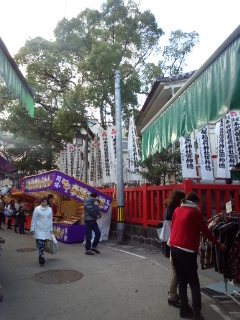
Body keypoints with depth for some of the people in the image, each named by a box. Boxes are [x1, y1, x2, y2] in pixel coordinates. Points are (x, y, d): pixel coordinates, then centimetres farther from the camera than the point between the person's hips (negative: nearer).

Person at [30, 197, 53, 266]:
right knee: (40, 243, -11)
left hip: (46, 230, 3)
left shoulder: (50, 209, 4)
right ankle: (41, 257, -9)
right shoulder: (37, 209, -6)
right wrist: (32, 229, -4)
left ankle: (41, 257, 25)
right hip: (39, 229, -3)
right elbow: (33, 219, -2)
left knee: (43, 244, 9)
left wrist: (51, 229, 11)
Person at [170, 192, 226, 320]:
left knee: (182, 281, 15)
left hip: (174, 248, 5)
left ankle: (184, 309, 20)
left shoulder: (177, 210, 10)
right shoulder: (195, 212, -3)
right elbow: (205, 231, 1)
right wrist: (218, 244, 12)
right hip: (187, 250, -5)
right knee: (194, 283, 5)